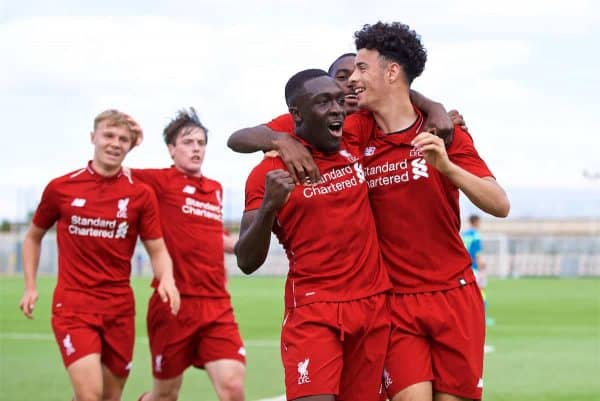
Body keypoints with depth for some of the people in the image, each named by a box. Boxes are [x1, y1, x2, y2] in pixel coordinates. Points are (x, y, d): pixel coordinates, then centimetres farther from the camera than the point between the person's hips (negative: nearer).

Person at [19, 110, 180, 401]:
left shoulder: (140, 194, 2)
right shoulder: (60, 188, 0)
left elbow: (158, 251, 4)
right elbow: (33, 237, 15)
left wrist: (166, 279, -17)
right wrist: (30, 286, 6)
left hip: (120, 308, 3)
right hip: (73, 305, -2)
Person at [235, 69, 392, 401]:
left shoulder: (356, 145, 6)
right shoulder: (270, 172, -5)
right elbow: (247, 262, -8)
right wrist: (268, 207, -24)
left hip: (373, 306, 5)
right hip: (313, 310, -4)